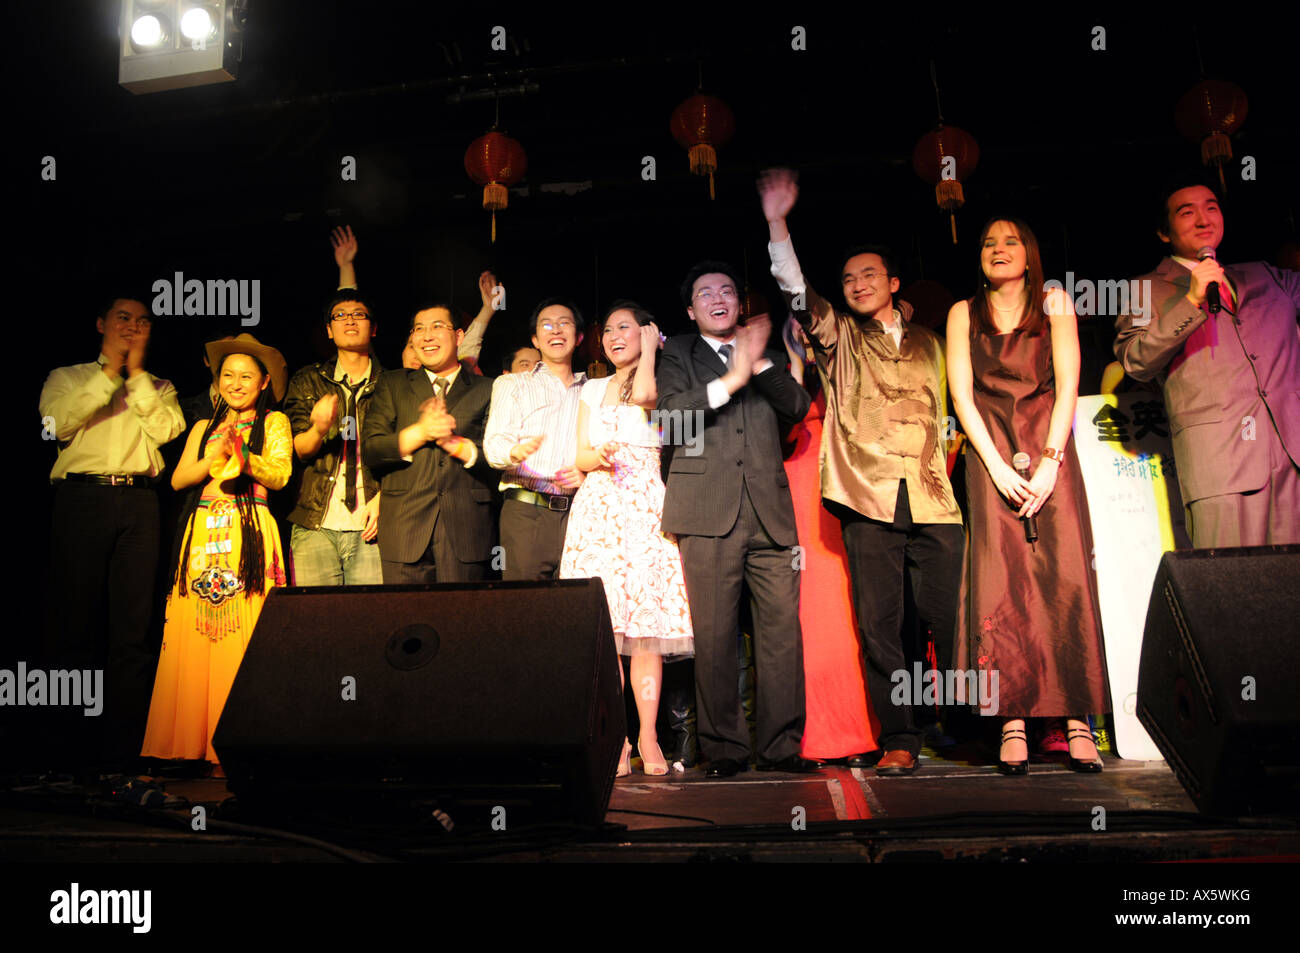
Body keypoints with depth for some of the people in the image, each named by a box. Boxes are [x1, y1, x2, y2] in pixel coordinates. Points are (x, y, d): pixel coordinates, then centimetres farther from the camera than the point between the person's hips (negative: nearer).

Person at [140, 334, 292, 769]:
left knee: (242, 637, -10)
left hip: (250, 535, -3)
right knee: (193, 639, -5)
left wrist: (242, 457, -19)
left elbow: (280, 475, -2)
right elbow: (178, 479, 11)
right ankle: (190, 745, -1)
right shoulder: (204, 427, 23)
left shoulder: (274, 422, 13)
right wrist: (211, 460, -7)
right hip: (203, 534, 4)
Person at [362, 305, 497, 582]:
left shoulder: (486, 390, 11)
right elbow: (369, 451, 4)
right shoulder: (392, 385, 16)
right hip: (405, 528, 1)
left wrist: (452, 441, -9)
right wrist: (421, 432, -9)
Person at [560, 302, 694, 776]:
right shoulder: (592, 390, 21)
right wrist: (598, 457, -7)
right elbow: (579, 457, 16)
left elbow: (644, 395, -15)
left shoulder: (658, 380, 10)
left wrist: (650, 346, 2)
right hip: (598, 509, 3)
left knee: (645, 621, -7)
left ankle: (648, 737, -1)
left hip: (644, 508, -3)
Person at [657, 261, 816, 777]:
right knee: (714, 634, -5)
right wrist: (731, 380, -7)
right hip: (709, 512, -2)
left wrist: (761, 363, -3)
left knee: (783, 627, -3)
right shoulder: (678, 354, 16)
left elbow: (798, 407, 9)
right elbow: (670, 411, -1)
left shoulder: (769, 358, 24)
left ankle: (780, 745, 6)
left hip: (769, 511, 3)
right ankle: (723, 749, 5)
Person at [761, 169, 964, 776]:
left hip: (932, 498, 2)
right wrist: (777, 226, -11)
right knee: (880, 624, -3)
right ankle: (899, 742, 4)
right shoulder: (839, 338, 13)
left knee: (952, 618, -2)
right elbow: (799, 297, -2)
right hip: (868, 496, -1)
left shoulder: (927, 342, 21)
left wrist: (948, 463, 14)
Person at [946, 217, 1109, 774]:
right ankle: (1012, 722, -9)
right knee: (1000, 578, -10)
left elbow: (1067, 387, 2)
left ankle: (1076, 719, -7)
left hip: (1049, 446, 0)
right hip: (991, 452, 0)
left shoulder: (1054, 304, 10)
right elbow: (961, 395, 2)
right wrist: (998, 467, -8)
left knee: (1065, 576, -11)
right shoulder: (963, 314, 10)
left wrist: (1050, 461, -10)